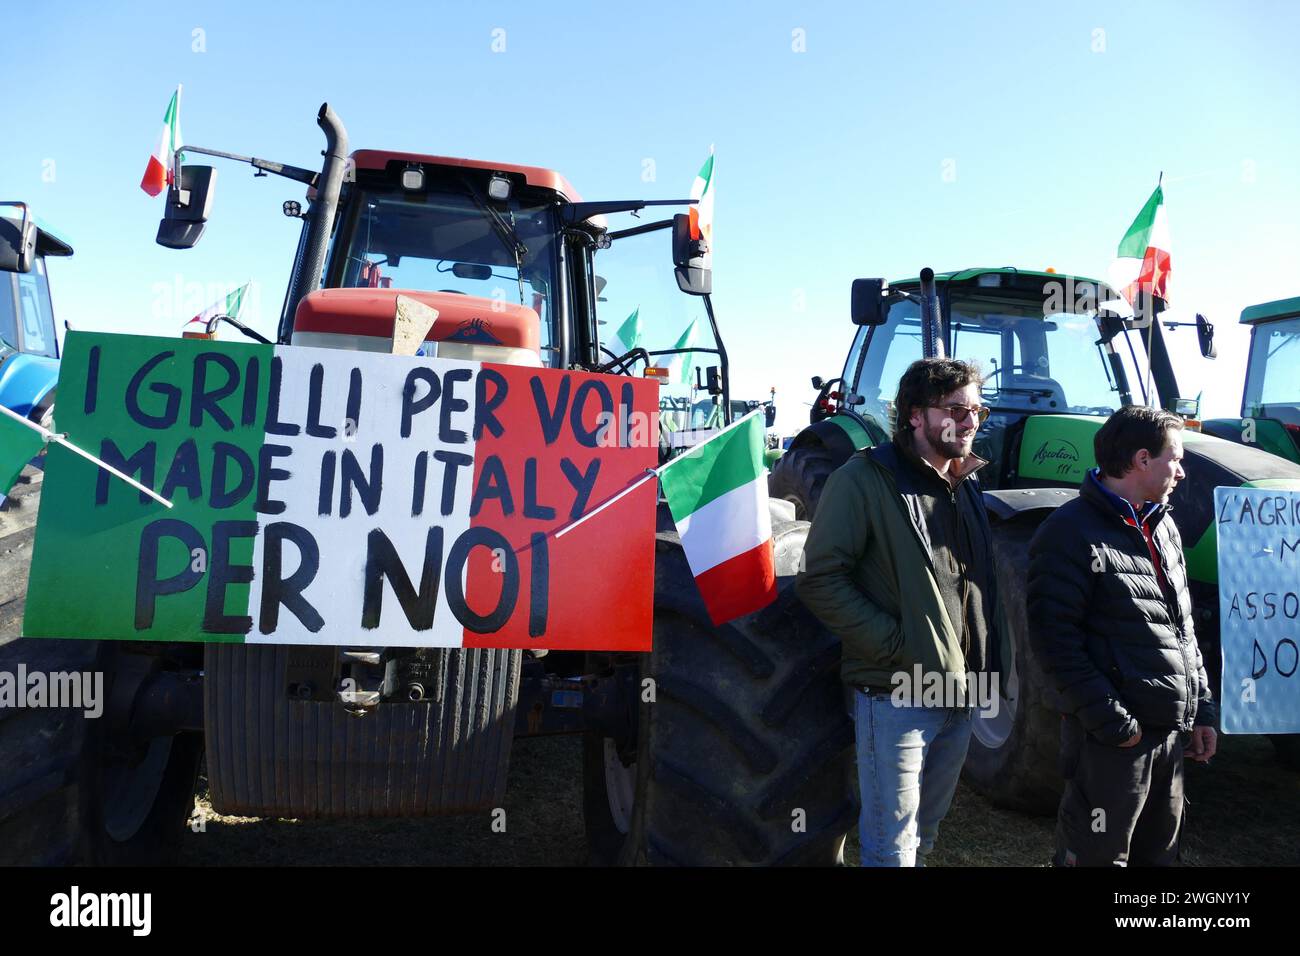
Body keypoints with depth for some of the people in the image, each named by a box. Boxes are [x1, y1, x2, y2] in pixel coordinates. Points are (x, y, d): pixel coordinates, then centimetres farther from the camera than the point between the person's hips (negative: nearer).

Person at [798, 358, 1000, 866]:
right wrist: (893, 644, -20)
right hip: (897, 695, -7)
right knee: (892, 847, 5)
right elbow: (821, 579, -17)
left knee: (924, 833, 23)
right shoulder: (864, 479, -13)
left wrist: (979, 664, 8)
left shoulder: (967, 486, 11)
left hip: (959, 693, 7)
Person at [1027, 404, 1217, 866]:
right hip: (1112, 734, -8)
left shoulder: (1163, 528, 12)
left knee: (1157, 851, 19)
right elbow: (1054, 639, -19)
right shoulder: (1071, 533, -15)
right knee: (1099, 853, 4)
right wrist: (1111, 719, -20)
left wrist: (1202, 708, 14)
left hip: (1172, 729, 8)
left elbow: (1183, 627, 19)